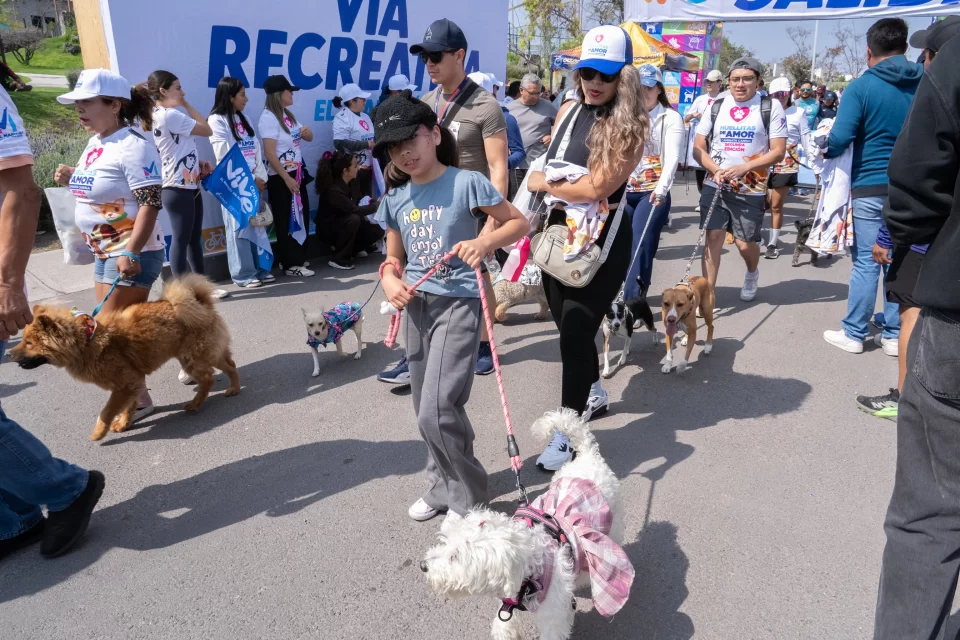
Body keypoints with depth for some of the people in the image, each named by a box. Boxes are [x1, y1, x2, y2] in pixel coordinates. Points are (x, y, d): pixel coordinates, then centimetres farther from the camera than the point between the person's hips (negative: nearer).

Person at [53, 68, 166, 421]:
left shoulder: (133, 145, -17)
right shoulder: (95, 144, 11)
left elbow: (150, 202, -24)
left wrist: (131, 253, -28)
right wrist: (72, 179, 7)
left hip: (132, 253, -9)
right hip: (104, 252, 9)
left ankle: (137, 399, 10)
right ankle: (134, 392, 26)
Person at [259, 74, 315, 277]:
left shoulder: (288, 115, 11)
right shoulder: (269, 117, -14)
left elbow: (308, 138, 21)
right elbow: (270, 153, -20)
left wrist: (307, 132, -3)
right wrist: (286, 178, -22)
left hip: (297, 173, 9)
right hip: (280, 177, -9)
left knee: (301, 217, 13)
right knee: (286, 221, -2)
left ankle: (295, 258, 24)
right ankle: (290, 264, 5)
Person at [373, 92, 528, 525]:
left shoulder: (466, 183, -9)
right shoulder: (394, 199, 8)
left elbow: (519, 223, -3)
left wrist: (485, 243, -21)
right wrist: (390, 280, -5)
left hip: (458, 303, -6)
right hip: (417, 306, 7)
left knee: (436, 413, -11)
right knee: (428, 410, 15)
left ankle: (469, 496, 13)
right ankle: (444, 486, 36)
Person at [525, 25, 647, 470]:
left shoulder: (629, 125, -13)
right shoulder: (568, 111, 8)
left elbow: (597, 187, -20)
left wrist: (542, 183, -7)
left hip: (600, 239, -7)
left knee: (576, 331, -7)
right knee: (568, 325, 17)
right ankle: (594, 393, 42)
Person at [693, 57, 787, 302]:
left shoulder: (771, 107, -1)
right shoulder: (716, 106, 6)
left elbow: (778, 151, -6)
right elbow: (698, 148, 6)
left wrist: (744, 168, -19)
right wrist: (716, 170, -12)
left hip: (751, 190, -2)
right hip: (714, 186, 2)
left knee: (745, 243, 2)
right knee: (713, 237, -5)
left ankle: (752, 273, 37)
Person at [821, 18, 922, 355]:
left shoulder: (861, 87, -10)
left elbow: (839, 139, -16)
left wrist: (826, 150, 5)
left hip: (871, 187, -4)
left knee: (866, 262, 2)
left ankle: (854, 334, 10)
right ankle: (894, 335, 18)